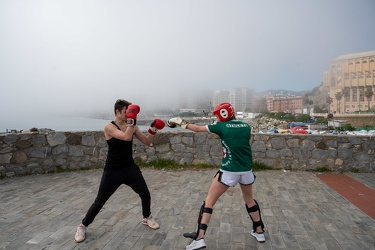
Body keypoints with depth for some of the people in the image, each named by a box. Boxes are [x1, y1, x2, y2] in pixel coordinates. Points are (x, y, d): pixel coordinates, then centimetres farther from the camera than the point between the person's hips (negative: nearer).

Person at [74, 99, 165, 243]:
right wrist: (131, 120, -28)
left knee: (145, 194, 8)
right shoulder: (109, 127, -15)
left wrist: (153, 130, -10)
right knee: (99, 202, 5)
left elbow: (147, 142, 4)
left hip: (130, 168, 5)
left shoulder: (132, 126, 1)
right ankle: (82, 226, 29)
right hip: (112, 171, -4)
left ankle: (146, 217, 35)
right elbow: (127, 137, -32)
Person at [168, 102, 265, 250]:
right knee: (249, 200, 27)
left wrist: (182, 124, 20)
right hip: (246, 170, 5)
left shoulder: (221, 126, -4)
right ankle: (259, 232, 38)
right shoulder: (246, 126, 6)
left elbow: (197, 129, 5)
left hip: (229, 171, -4)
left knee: (209, 200, 6)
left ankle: (200, 238, 3)